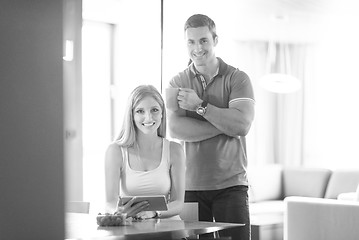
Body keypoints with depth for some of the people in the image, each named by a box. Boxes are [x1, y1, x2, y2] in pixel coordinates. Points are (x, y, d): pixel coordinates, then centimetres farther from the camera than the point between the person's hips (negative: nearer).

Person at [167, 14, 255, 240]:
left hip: (231, 185, -1)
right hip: (191, 186, 2)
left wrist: (200, 106, -11)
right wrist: (225, 125, -12)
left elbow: (242, 125, -12)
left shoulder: (237, 78, 3)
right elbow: (175, 128, -8)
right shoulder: (177, 83, 8)